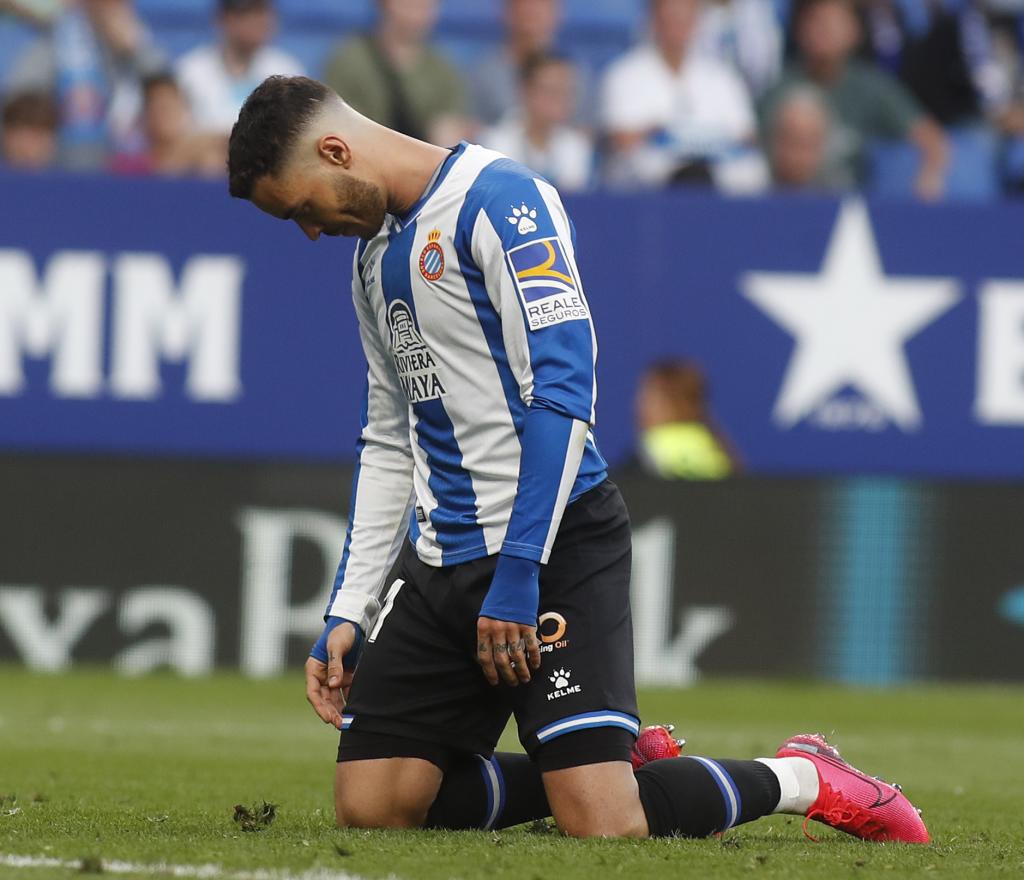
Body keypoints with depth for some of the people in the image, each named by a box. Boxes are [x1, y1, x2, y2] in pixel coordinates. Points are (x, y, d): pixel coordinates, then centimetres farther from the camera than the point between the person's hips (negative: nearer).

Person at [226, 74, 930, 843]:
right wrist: (347, 615, 17)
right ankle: (617, 765, 13)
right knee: (368, 806, -3)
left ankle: (801, 779, 9)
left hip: (552, 546, -9)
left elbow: (562, 394, -19)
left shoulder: (496, 199, -11)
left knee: (602, 827, -18)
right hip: (441, 560, 9)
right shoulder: (375, 254, 18)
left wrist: (517, 576, -22)